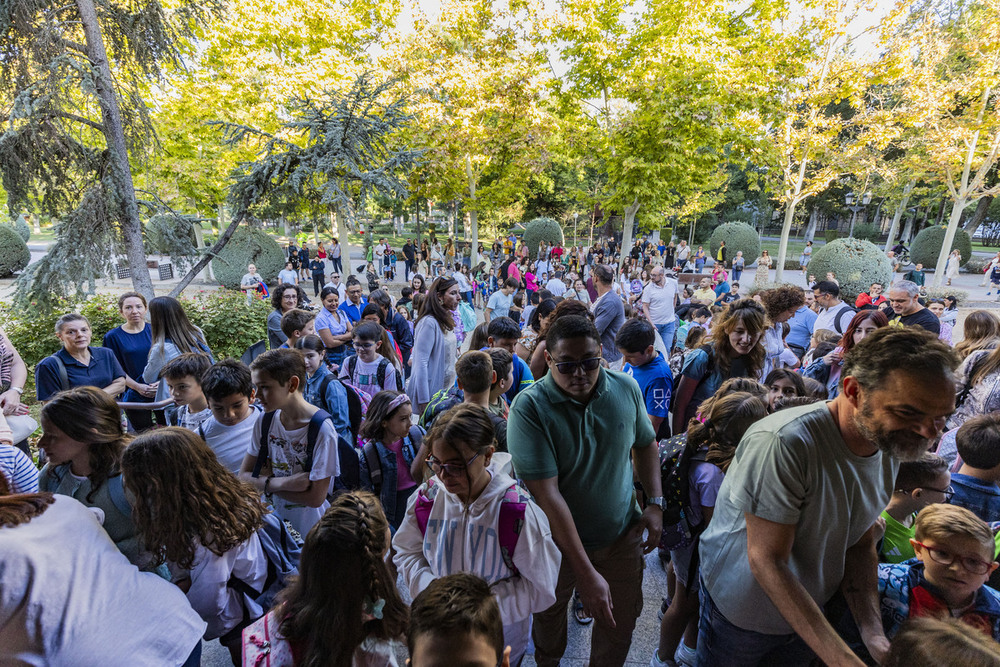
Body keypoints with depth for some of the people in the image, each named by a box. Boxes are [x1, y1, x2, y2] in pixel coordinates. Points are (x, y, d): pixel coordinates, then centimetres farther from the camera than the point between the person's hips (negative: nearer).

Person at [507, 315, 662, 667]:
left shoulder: (626, 389, -11)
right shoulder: (528, 408, -27)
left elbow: (645, 444, 7)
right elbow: (546, 493, -29)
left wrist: (655, 503, -2)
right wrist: (586, 573, -28)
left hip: (622, 535, 3)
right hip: (556, 543, -2)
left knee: (621, 624, 20)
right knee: (548, 614, 24)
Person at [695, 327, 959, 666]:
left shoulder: (891, 447, -8)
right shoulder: (782, 442, -34)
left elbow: (860, 543, -1)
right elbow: (767, 561, -30)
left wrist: (873, 632, -12)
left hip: (810, 613, 6)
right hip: (740, 617, -6)